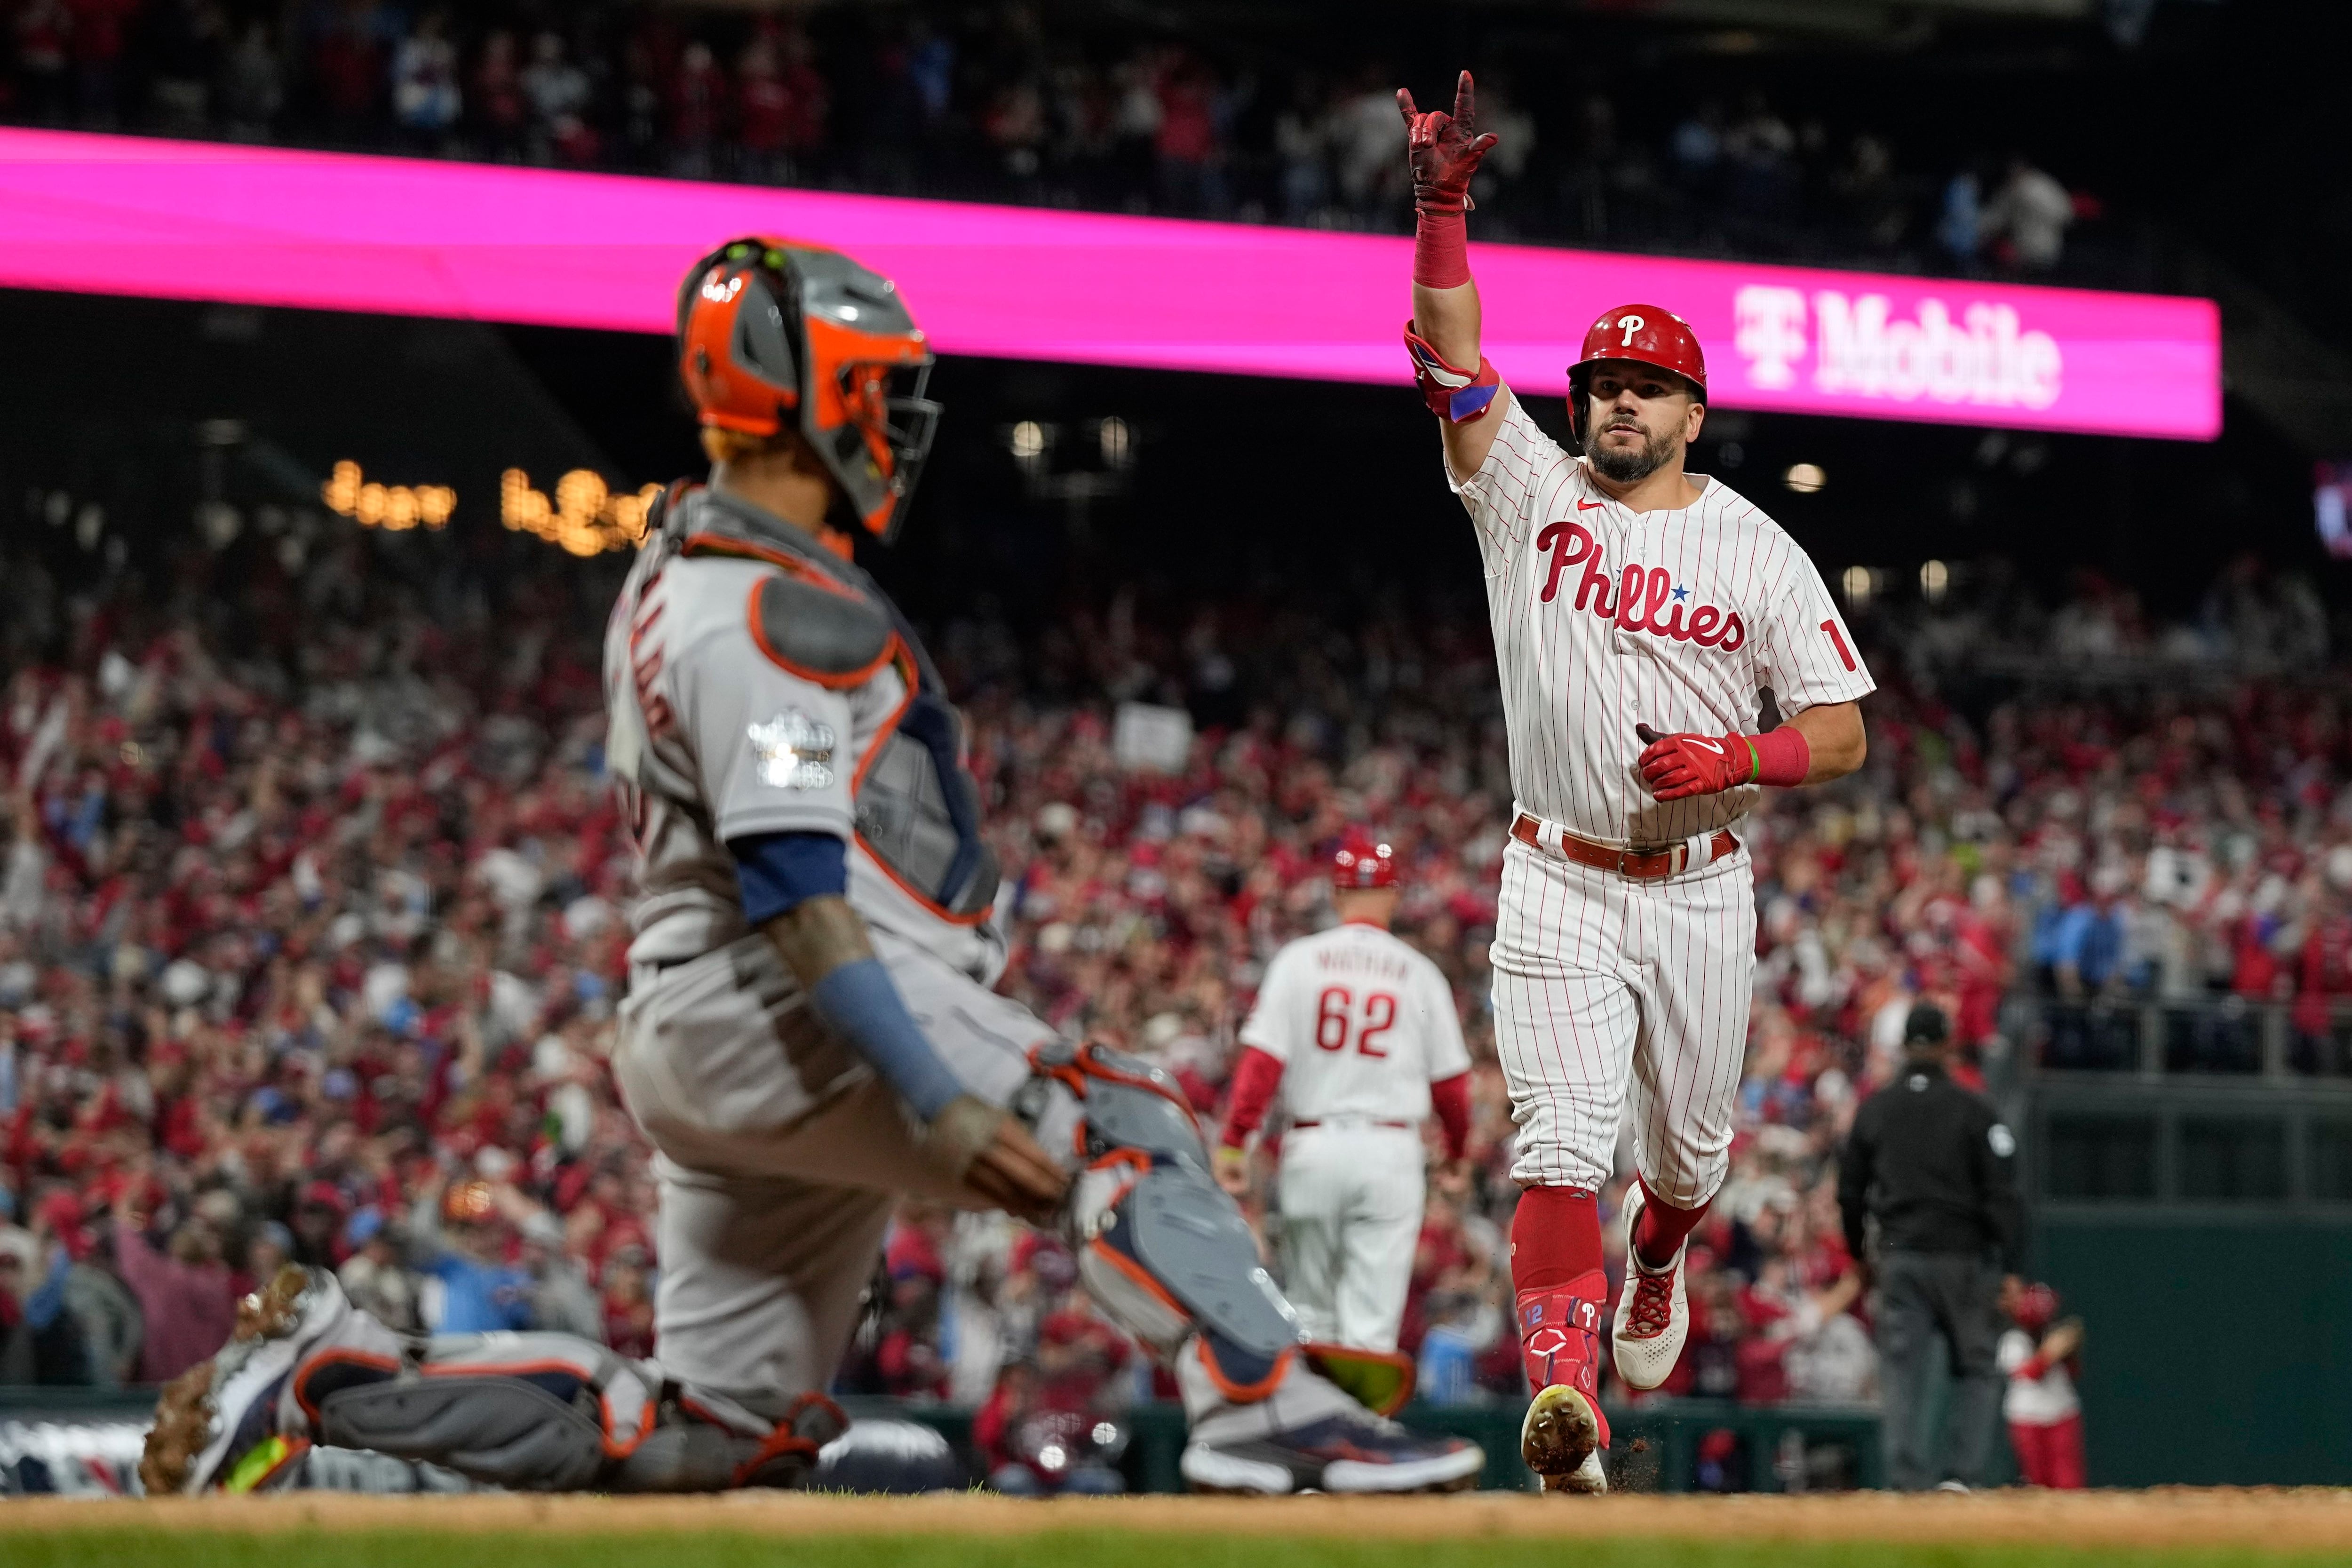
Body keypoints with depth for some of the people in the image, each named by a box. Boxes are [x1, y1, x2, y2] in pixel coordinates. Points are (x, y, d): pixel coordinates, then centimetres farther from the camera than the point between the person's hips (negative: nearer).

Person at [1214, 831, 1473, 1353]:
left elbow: (1262, 1060, -7)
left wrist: (1233, 1142, -7)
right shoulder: (1419, 974, 3)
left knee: (1309, 1310, 13)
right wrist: (1456, 1144, 26)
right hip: (1390, 1148, -1)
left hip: (1314, 1147, 1)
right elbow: (1450, 1080, 8)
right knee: (1372, 1320, -3)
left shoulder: (1298, 961, 1)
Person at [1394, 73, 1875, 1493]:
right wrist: (1444, 206, -23)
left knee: (1689, 1145, 15)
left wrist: (1734, 760, -21)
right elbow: (1453, 359, -10)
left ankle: (1657, 1270, 50)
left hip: (1700, 887, 1)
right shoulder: (1532, 494, 3)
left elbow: (1844, 733, -1)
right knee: (1560, 1140, -17)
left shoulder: (1758, 554, 1)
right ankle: (1565, 1390, -28)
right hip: (1558, 886, -1)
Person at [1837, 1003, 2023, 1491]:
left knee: (1901, 1373, 1)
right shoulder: (1972, 1111, -4)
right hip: (1963, 1256, -2)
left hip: (1899, 1259, 2)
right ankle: (1965, 1474, -4)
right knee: (1976, 1368, 8)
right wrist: (2010, 1266, -7)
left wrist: (1859, 1252, 25)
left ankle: (1907, 1479, -9)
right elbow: (2001, 1194, -9)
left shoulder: (1874, 1109, 6)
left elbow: (1850, 1191, 11)